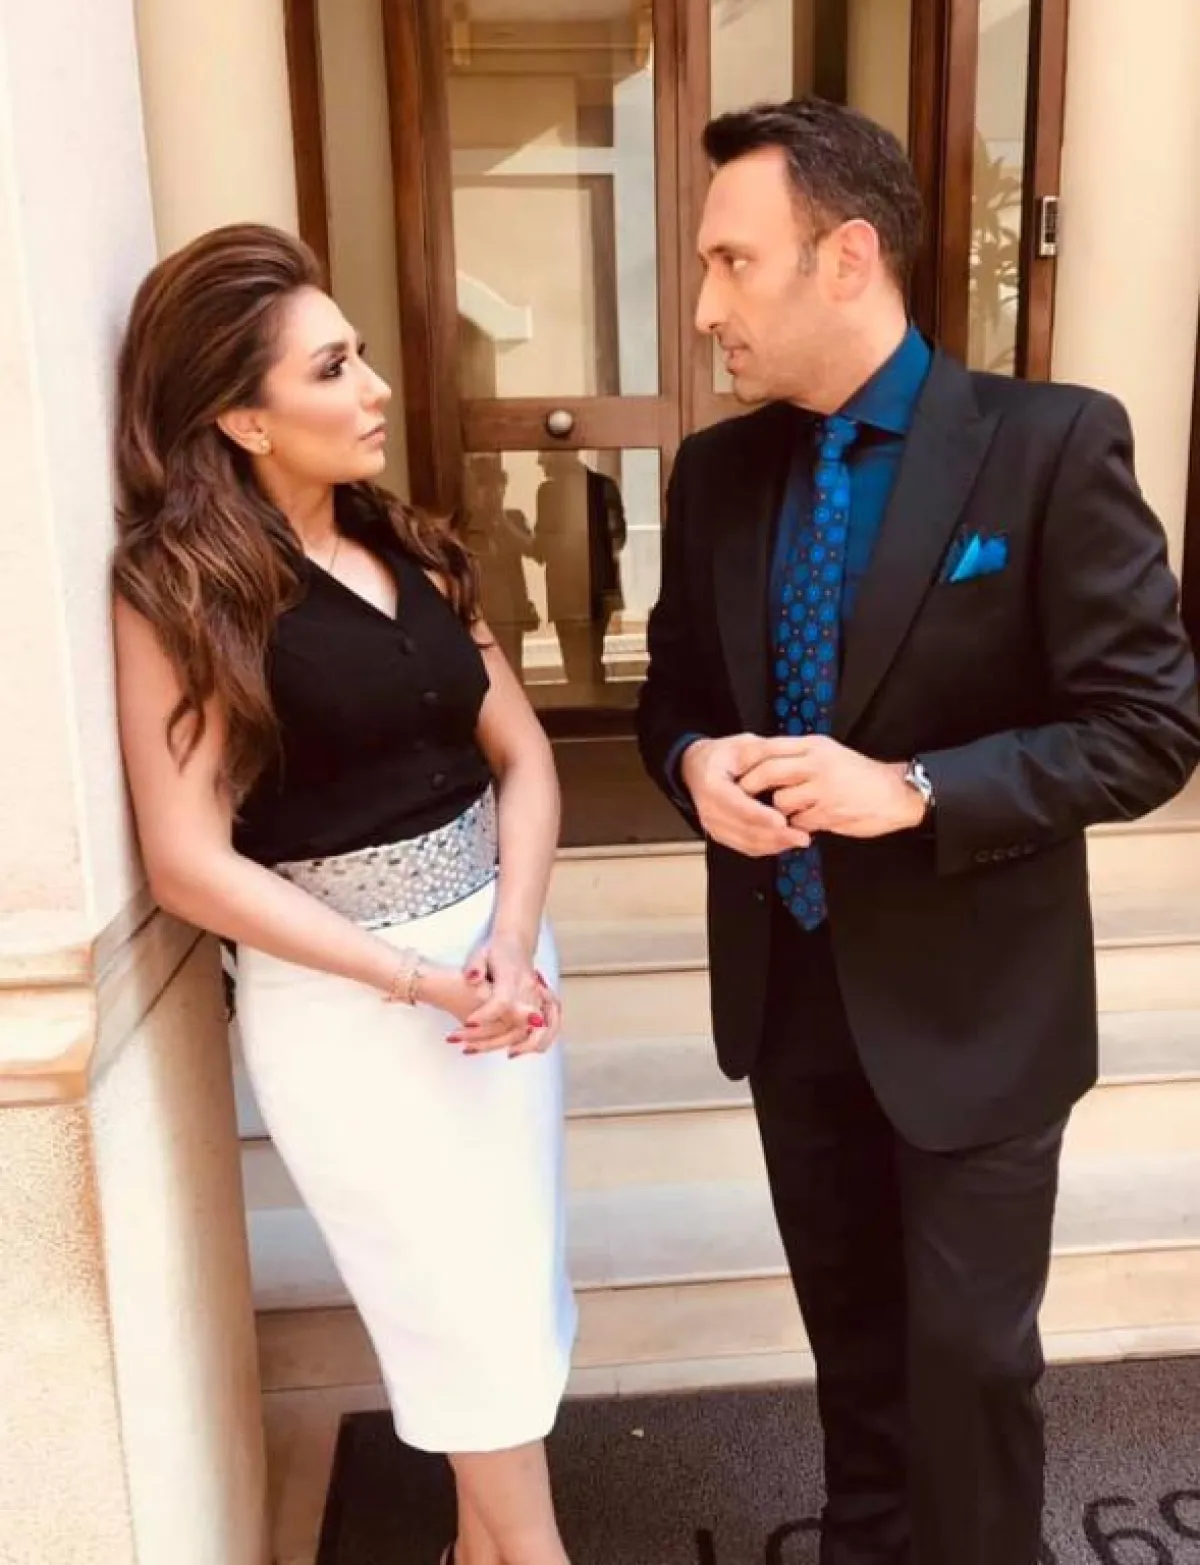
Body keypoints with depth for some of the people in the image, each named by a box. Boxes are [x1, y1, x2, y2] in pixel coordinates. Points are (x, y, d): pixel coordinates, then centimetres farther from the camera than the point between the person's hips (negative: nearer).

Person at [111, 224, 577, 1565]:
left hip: (498, 947, 6)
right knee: (468, 1316, 9)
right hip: (342, 1000, -5)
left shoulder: (412, 552, 7)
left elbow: (520, 755, 4)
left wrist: (511, 946, -12)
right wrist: (417, 980, -15)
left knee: (518, 1291, 17)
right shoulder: (181, 592, -11)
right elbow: (191, 863, -14)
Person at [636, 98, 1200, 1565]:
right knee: (850, 1326, 24)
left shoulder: (1050, 443, -14)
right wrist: (696, 762, -14)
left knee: (969, 1349, 13)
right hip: (787, 987, 5)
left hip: (970, 1001, -4)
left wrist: (916, 791, -26)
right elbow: (673, 685, 10)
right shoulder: (717, 470, 1)